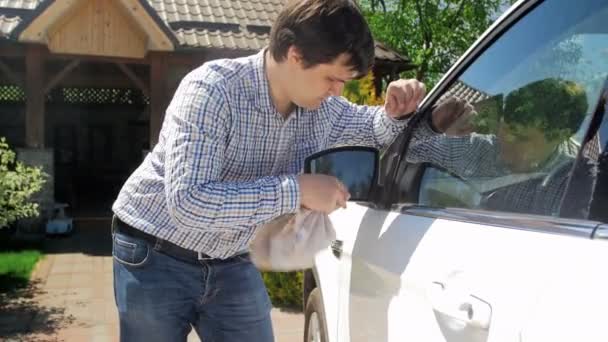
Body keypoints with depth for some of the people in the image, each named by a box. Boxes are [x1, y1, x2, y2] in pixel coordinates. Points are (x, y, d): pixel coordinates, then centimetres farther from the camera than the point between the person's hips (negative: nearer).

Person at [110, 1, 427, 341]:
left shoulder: (323, 108, -7)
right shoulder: (211, 90, -27)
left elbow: (370, 126, 14)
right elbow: (187, 202, -36)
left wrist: (395, 114, -11)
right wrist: (297, 189, -35)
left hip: (232, 265, 5)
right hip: (157, 260, -5)